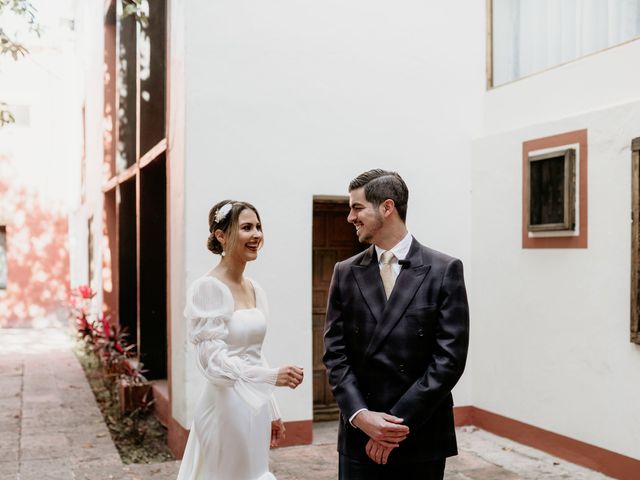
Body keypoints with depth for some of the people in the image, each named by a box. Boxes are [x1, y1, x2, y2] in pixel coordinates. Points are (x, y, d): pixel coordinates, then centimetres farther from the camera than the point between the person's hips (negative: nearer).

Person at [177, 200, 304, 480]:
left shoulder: (255, 290, 9)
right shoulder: (208, 288, -14)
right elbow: (213, 360, -20)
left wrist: (272, 412, 16)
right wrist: (273, 376, -31)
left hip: (257, 407, 8)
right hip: (226, 407, -8)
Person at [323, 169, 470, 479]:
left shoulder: (444, 270, -5)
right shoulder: (346, 273, 4)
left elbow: (449, 358, -10)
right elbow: (336, 354, 1)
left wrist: (399, 423, -13)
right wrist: (361, 416, -12)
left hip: (423, 438, -2)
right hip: (360, 437, 2)